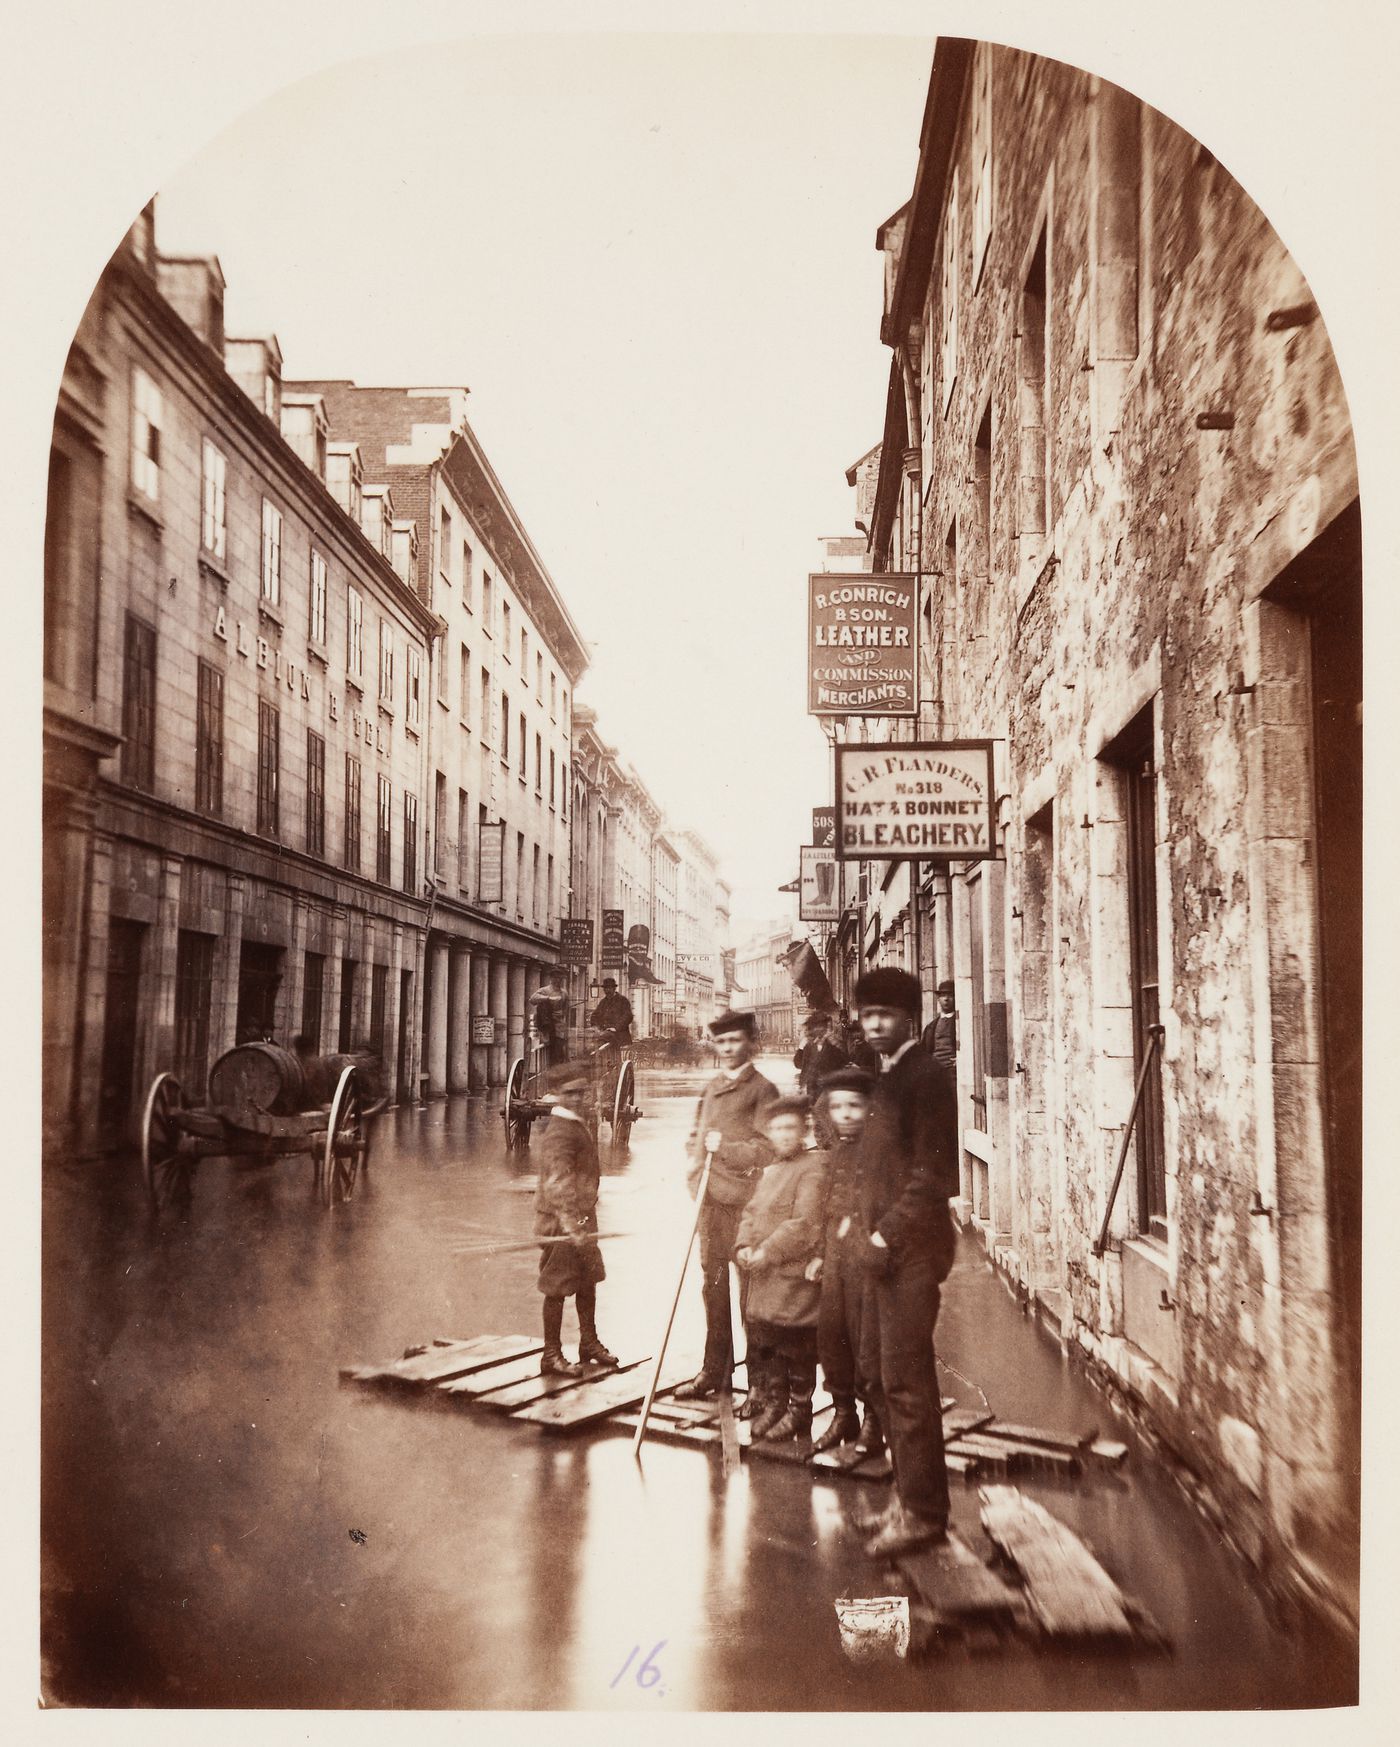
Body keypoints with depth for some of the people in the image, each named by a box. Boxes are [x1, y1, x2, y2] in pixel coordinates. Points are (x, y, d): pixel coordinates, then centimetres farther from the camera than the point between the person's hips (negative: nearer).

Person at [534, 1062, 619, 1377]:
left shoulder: (580, 1124, 12)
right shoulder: (559, 1132, -20)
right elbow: (557, 1182, -28)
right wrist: (571, 1224, -35)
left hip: (582, 1218, 10)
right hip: (561, 1221, -10)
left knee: (588, 1280, 19)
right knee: (557, 1288, 0)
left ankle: (589, 1343, 35)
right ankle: (552, 1356, 10)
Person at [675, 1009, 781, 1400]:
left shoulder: (762, 1089, -6)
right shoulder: (712, 1088, 16)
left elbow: (767, 1148, -12)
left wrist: (725, 1147, -16)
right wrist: (695, 1162, 8)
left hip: (744, 1202, -7)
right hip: (710, 1200, 7)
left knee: (750, 1289, -2)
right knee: (713, 1285, 15)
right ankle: (714, 1371, 26)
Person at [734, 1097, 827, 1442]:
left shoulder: (813, 1168, -12)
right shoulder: (770, 1170, 16)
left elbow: (804, 1223, -19)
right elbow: (751, 1212, 18)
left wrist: (767, 1252, -19)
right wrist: (744, 1246, 0)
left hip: (796, 1275, -8)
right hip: (764, 1276, 8)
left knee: (796, 1349, 2)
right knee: (763, 1343, 15)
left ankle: (798, 1411, 15)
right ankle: (773, 1404, 29)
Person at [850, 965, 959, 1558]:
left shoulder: (926, 1077, -12)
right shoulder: (888, 1078, 16)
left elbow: (931, 1171, -17)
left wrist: (886, 1235, -16)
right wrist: (870, 1230, 11)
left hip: (912, 1247, -9)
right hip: (885, 1247, 9)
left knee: (906, 1377, -5)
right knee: (879, 1369, 14)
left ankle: (922, 1510, 6)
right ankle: (910, 1494, 26)